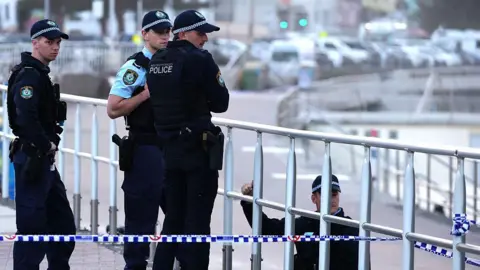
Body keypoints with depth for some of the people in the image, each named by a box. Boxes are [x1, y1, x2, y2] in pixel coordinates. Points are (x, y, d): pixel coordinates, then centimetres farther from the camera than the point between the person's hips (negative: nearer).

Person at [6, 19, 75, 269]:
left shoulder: (40, 74, 16)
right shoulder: (28, 75, -16)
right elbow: (26, 119, -28)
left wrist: (51, 144, 10)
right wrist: (47, 146, -17)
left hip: (44, 159, 10)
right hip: (32, 160, -10)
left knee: (62, 221, 14)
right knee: (31, 223, -6)